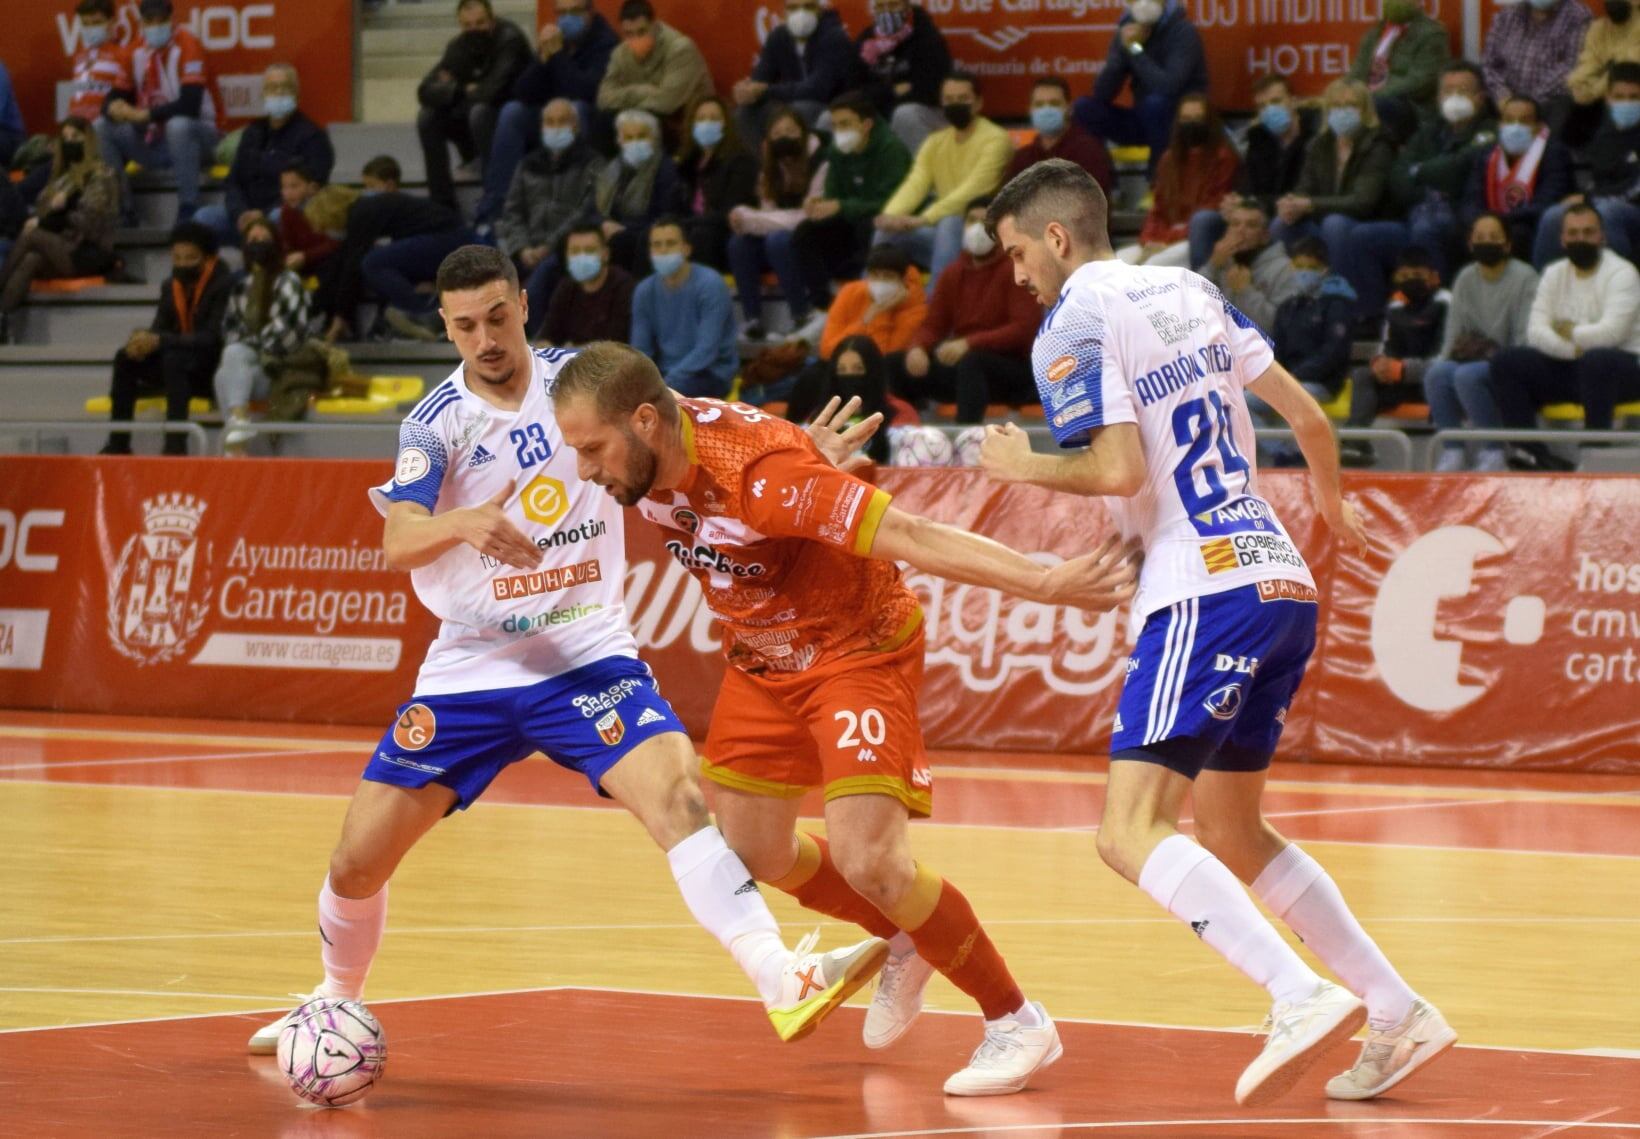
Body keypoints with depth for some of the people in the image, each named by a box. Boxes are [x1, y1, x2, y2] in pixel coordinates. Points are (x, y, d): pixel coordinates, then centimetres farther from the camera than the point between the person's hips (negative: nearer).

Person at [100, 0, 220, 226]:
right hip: (153, 141, 6)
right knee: (104, 130, -12)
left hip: (193, 134, -6)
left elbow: (190, 103, -25)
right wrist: (114, 108, -19)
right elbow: (117, 96, 6)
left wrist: (146, 114, -29)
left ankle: (188, 210, -33)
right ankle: (123, 210, -10)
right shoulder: (137, 51, 4)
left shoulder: (187, 45, -15)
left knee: (178, 125, -39)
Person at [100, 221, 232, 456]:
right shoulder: (171, 286, 7)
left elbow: (213, 337, -23)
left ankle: (175, 445, -38)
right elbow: (159, 329, 6)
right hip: (178, 366, 7)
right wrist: (144, 340, -21)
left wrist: (160, 341, -32)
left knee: (174, 358, -35)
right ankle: (117, 444, -14)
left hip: (215, 370, -7)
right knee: (125, 358, -12)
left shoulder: (224, 284, -15)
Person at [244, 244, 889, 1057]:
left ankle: (786, 984, -37)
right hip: (471, 666, 0)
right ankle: (335, 1003, 30)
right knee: (358, 859, 1)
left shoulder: (579, 379, -2)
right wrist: (466, 523, -46)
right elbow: (398, 542, -23)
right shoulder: (437, 423, -7)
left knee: (677, 793, -26)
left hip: (587, 654, 0)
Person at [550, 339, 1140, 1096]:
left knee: (868, 862, -20)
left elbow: (908, 535, -37)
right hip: (763, 662, 8)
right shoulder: (649, 462, -13)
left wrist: (1044, 582, -42)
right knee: (751, 850, 15)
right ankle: (905, 944, 40)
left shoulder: (755, 472, -35)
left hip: (858, 652, -8)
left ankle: (1018, 1025, -3)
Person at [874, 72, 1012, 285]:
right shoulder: (935, 143, 11)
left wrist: (923, 219, -33)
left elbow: (972, 192, -23)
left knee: (949, 223, -35)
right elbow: (914, 186, -3)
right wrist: (891, 215, -25)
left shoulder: (995, 140, -10)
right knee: (889, 233, -12)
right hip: (942, 236, 6)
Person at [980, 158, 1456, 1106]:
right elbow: (1305, 414, 19)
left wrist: (1024, 467, 2)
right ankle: (1399, 1012, 15)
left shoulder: (1074, 322, -5)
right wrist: (1334, 505, 37)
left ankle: (1303, 996, -31)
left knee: (1133, 832, -15)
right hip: (1283, 579, 9)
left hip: (1206, 591, -9)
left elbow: (1119, 468, -16)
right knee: (1232, 834, 19)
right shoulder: (1188, 292, 17)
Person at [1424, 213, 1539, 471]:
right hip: (1473, 360, 5)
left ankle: (1493, 455, -24)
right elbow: (1454, 333, 13)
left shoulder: (1524, 278, -5)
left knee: (1467, 375, -34)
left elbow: (1526, 339, -11)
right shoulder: (1466, 278, 12)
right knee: (1436, 372, -26)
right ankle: (1452, 452, -22)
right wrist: (1446, 359, -6)